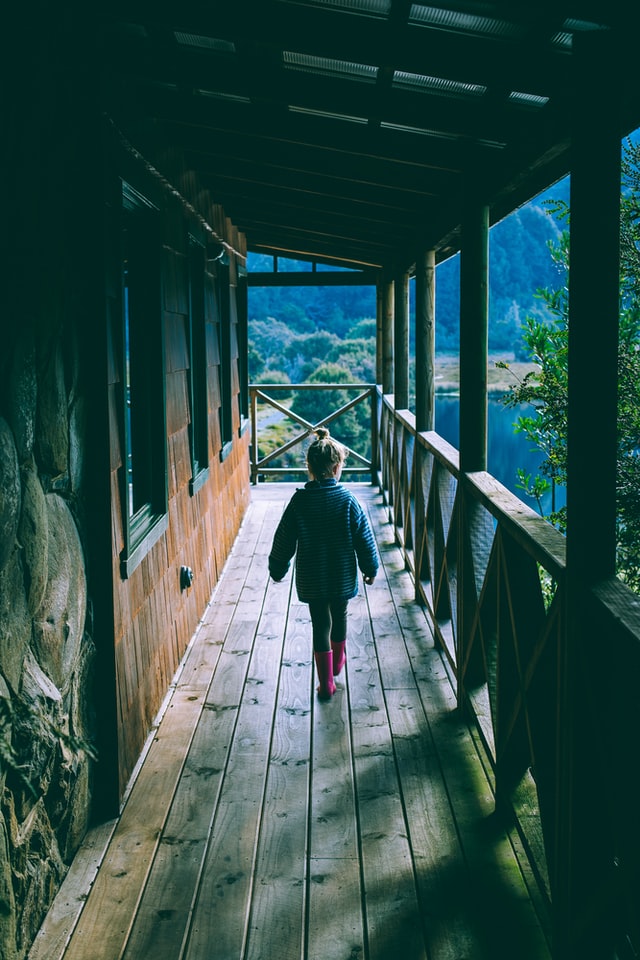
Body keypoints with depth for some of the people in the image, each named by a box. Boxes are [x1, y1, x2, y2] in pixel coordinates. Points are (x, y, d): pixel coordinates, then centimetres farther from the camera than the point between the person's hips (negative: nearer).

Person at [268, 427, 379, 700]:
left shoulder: (299, 501, -13)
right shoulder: (347, 500, -14)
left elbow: (284, 540, -6)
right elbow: (364, 538, -7)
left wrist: (277, 569, 9)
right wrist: (370, 567, 8)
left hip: (311, 580, -1)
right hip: (343, 575, 1)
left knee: (321, 625, 8)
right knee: (339, 616, 25)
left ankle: (327, 683, 9)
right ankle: (338, 661, 47)